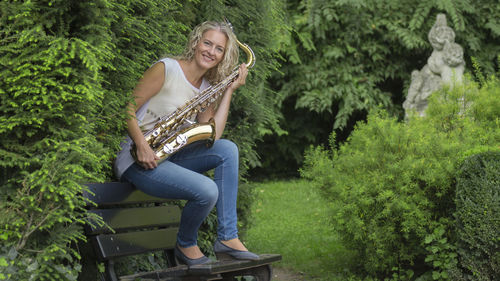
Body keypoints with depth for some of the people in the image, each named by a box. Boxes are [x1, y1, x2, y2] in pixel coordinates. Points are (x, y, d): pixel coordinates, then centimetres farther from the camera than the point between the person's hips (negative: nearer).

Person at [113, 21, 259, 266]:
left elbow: (212, 136, -1)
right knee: (207, 190, -26)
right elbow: (128, 110, -12)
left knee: (227, 149, -10)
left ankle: (227, 239, -10)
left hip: (169, 157, 8)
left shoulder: (208, 88, 12)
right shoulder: (166, 69, -9)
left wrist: (230, 90, -1)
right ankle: (186, 246, 6)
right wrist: (142, 146, -26)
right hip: (137, 160, -7)